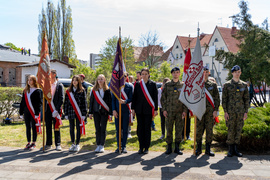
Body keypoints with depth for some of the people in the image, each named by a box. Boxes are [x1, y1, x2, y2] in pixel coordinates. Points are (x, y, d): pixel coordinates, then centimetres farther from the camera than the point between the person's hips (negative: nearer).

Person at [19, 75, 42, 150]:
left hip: (34, 112, -5)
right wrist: (21, 112, 9)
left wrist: (37, 113, -16)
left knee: (34, 127, 2)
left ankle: (33, 143, 12)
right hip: (26, 112, 5)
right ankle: (29, 143, 19)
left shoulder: (38, 91, -5)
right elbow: (22, 102, 14)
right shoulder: (25, 91, 13)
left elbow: (39, 102, -9)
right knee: (28, 127, 10)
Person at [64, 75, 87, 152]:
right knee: (71, 128, 9)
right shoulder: (68, 91, 7)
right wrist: (66, 114, 3)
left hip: (79, 113, -2)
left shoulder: (82, 91, 0)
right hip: (71, 112, 3)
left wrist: (84, 114, -7)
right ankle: (73, 144, 21)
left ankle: (77, 144, 13)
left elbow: (84, 103, -2)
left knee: (78, 128, 3)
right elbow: (66, 103, 8)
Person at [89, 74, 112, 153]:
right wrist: (90, 113, 3)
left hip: (104, 112, -2)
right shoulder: (94, 90, 6)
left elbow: (110, 102, 0)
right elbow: (91, 101, 7)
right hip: (96, 111, 2)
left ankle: (102, 146, 8)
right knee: (97, 129, 6)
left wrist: (110, 114, -5)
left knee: (103, 129, 0)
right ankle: (98, 145, 14)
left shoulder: (107, 90, 1)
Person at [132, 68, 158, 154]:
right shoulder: (137, 84, 8)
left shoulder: (153, 84, 2)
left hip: (148, 109, -2)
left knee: (147, 128, 2)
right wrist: (133, 108, 4)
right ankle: (141, 147, 16)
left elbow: (155, 97, 1)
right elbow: (134, 97, 9)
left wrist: (155, 109, -3)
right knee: (140, 128, 5)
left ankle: (146, 147, 13)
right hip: (139, 109, 2)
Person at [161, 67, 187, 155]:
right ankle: (169, 147, 13)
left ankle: (177, 147, 14)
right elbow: (163, 97, 6)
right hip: (169, 111, 0)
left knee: (179, 130, 3)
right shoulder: (167, 85, 7)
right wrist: (164, 109, -2)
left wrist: (185, 110, -2)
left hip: (180, 111, 1)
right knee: (169, 129, 3)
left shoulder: (183, 85, 8)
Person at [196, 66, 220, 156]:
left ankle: (208, 149, 13)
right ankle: (198, 148, 14)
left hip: (210, 111, 1)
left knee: (209, 130, 3)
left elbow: (217, 98, 6)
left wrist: (215, 110, -2)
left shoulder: (213, 84, 8)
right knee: (199, 130, 2)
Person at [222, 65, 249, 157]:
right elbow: (224, 99, -1)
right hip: (230, 111, -3)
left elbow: (247, 99, 10)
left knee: (239, 130, 5)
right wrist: (225, 112, -7)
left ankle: (236, 148, 15)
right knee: (230, 130, -1)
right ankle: (231, 149, 9)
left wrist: (246, 112, 3)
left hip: (240, 111, 3)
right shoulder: (227, 85, 1)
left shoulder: (244, 85, 9)